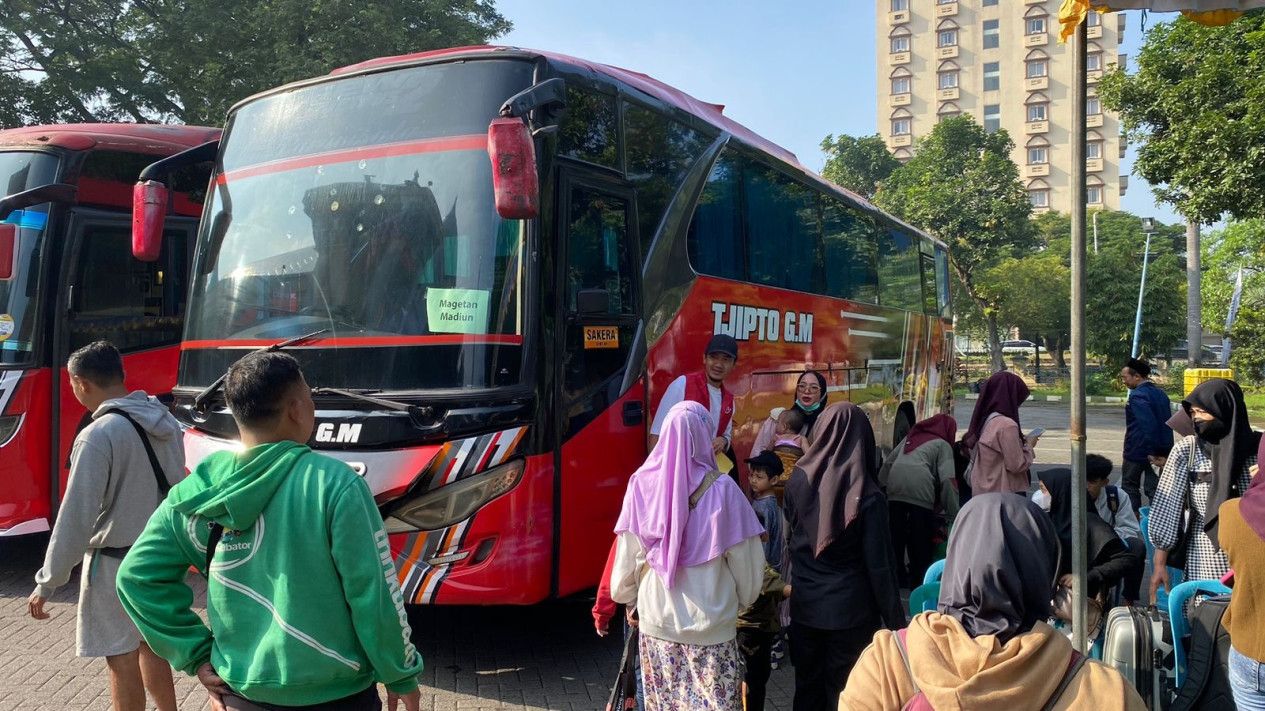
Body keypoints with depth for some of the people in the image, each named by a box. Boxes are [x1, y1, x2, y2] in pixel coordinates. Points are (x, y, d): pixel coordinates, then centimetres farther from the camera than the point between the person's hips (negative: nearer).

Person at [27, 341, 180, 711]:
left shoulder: (99, 435, -21)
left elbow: (77, 515, -20)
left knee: (122, 658, 6)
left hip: (117, 563, -7)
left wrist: (48, 583, -12)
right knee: (149, 642, 22)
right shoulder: (166, 422, 1)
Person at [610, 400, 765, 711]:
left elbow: (628, 555, 0)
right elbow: (745, 558, -8)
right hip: (712, 623, -2)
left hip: (656, 618, 3)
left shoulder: (642, 484, -8)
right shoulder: (721, 489, -14)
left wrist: (629, 599, 18)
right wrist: (742, 601, 11)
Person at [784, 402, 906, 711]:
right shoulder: (868, 496, -18)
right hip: (851, 611, -3)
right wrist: (895, 621, -4)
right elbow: (880, 565, -13)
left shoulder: (798, 479, -8)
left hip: (804, 607, 3)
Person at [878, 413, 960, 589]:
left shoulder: (911, 437, 29)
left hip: (894, 490, 4)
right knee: (920, 544, 7)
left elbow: (888, 462, 22)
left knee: (895, 541, 10)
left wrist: (880, 484, 23)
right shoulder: (942, 444, 14)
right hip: (920, 494, -4)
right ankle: (918, 584, 11)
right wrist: (953, 513, -1)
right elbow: (947, 480, 0)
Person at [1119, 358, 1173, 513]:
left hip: (1137, 451, -8)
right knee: (1154, 488, 9)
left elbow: (1148, 425, -27)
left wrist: (1151, 452, -24)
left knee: (1130, 486, 7)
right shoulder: (1160, 393, 11)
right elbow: (1167, 423, 14)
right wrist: (1163, 451, 14)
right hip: (1160, 452, 8)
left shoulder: (1138, 396, -18)